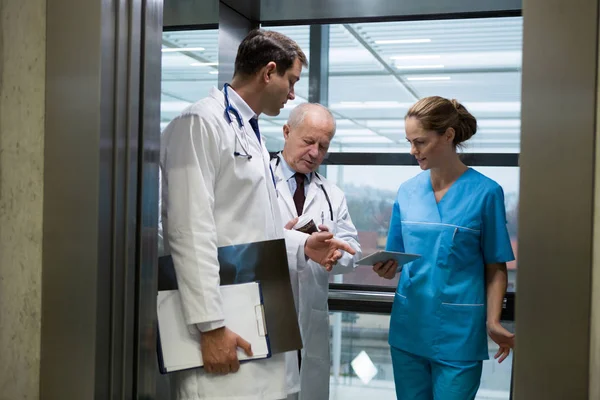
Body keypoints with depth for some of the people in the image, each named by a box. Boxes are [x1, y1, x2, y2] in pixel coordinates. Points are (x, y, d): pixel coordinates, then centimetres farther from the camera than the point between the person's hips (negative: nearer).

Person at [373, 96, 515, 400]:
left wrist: (493, 323, -13)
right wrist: (386, 268, -11)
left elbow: (496, 268, -2)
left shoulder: (485, 192, -6)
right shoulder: (408, 190, 5)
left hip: (458, 330, -4)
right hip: (409, 326, 4)